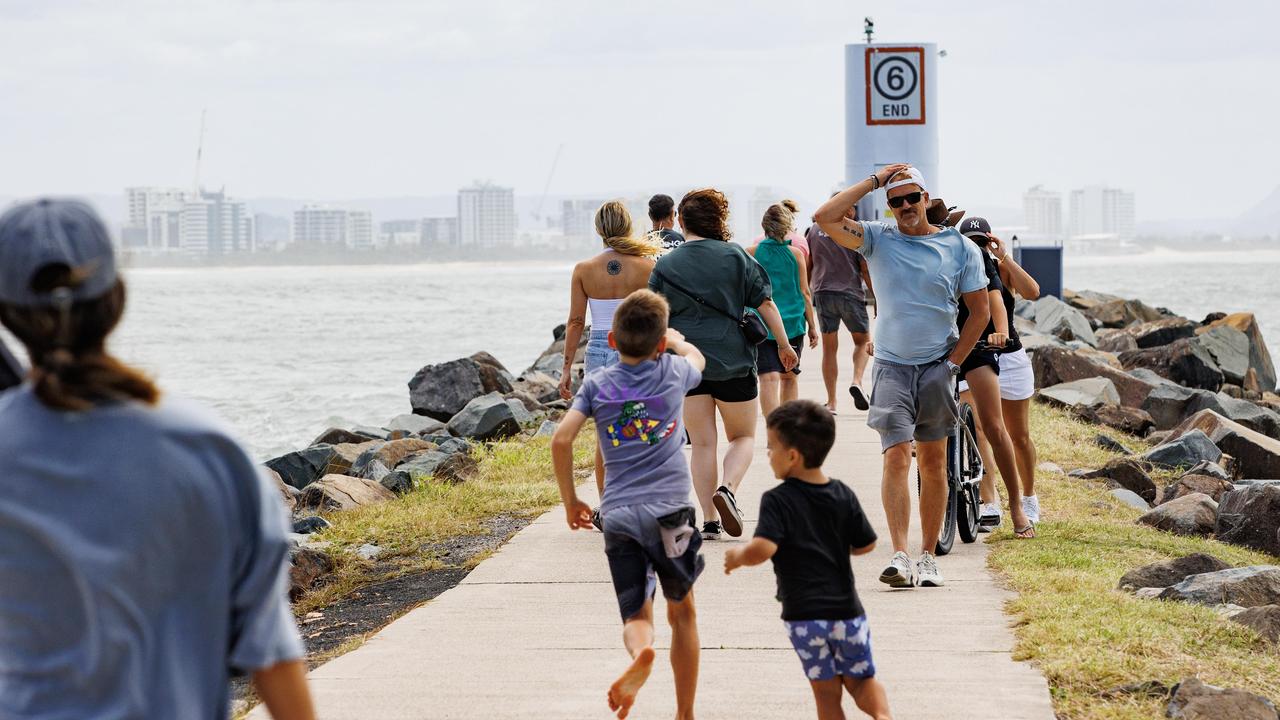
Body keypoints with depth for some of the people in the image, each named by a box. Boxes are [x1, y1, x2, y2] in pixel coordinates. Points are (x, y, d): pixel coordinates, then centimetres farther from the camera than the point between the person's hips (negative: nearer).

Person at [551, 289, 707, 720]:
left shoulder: (596, 385, 5)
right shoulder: (674, 373, 5)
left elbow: (561, 439, -4)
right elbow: (696, 356, 29)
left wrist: (570, 501, 7)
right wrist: (673, 340, 50)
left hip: (618, 515, 0)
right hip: (669, 508, 0)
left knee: (636, 614, 3)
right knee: (681, 611, 15)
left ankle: (641, 652, -33)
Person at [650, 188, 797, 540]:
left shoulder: (665, 266, 1)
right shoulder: (735, 256, -1)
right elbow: (765, 303, 0)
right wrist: (784, 345, 11)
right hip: (733, 361, -1)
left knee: (702, 444, 8)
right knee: (744, 436, 13)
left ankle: (709, 520, 3)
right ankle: (727, 489, -13)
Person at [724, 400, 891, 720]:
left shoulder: (777, 501, -11)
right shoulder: (843, 496, 3)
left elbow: (762, 549, -24)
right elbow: (866, 544, 10)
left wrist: (738, 557, -4)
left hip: (804, 615, -3)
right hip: (847, 610, 4)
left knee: (827, 694, 6)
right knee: (861, 679, 16)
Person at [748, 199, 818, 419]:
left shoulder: (752, 252, -3)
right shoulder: (796, 254, -1)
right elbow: (804, 293, 2)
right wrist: (812, 326, 10)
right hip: (792, 324, 2)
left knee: (769, 377, -10)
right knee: (789, 376, 17)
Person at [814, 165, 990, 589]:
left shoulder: (960, 248, 2)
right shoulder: (877, 240, 2)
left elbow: (980, 311, 5)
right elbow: (825, 218, -11)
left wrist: (953, 362, -2)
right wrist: (874, 181, -8)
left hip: (937, 367, 1)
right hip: (892, 366, -1)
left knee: (933, 462, 6)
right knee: (897, 457, -13)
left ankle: (928, 557, 13)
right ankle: (899, 557, -19)